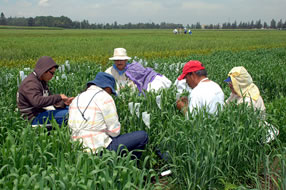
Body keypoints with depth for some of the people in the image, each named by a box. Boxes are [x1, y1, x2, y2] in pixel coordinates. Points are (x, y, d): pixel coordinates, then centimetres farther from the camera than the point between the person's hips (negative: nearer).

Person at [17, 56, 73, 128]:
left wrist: (64, 103, -1)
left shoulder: (42, 81, 15)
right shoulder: (30, 83, -18)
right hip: (35, 119, -11)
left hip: (43, 113, 11)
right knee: (67, 113, -27)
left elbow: (49, 99, 17)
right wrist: (58, 97, -28)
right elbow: (37, 101, -33)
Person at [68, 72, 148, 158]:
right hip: (100, 149, -8)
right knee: (142, 136, -1)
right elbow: (115, 131, -11)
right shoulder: (104, 98, -10)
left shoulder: (76, 99, 12)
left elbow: (72, 126, 16)